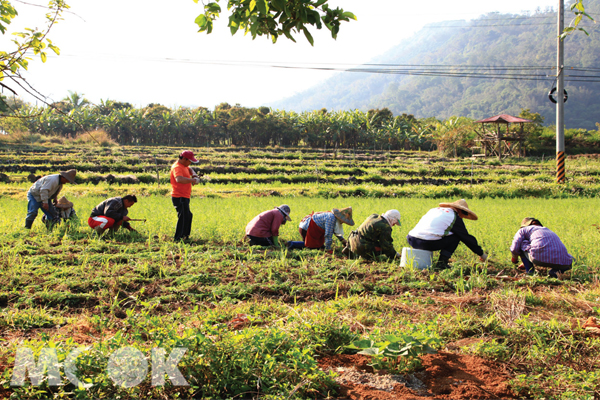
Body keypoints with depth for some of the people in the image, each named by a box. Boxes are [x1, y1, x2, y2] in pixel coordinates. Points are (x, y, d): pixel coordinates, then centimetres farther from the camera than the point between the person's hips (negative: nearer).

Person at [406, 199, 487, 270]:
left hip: (411, 240, 7)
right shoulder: (454, 217, 7)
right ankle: (441, 263, 4)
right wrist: (481, 254, 24)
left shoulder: (434, 210, 26)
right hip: (427, 243, -6)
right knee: (456, 236, 12)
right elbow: (467, 238, 12)